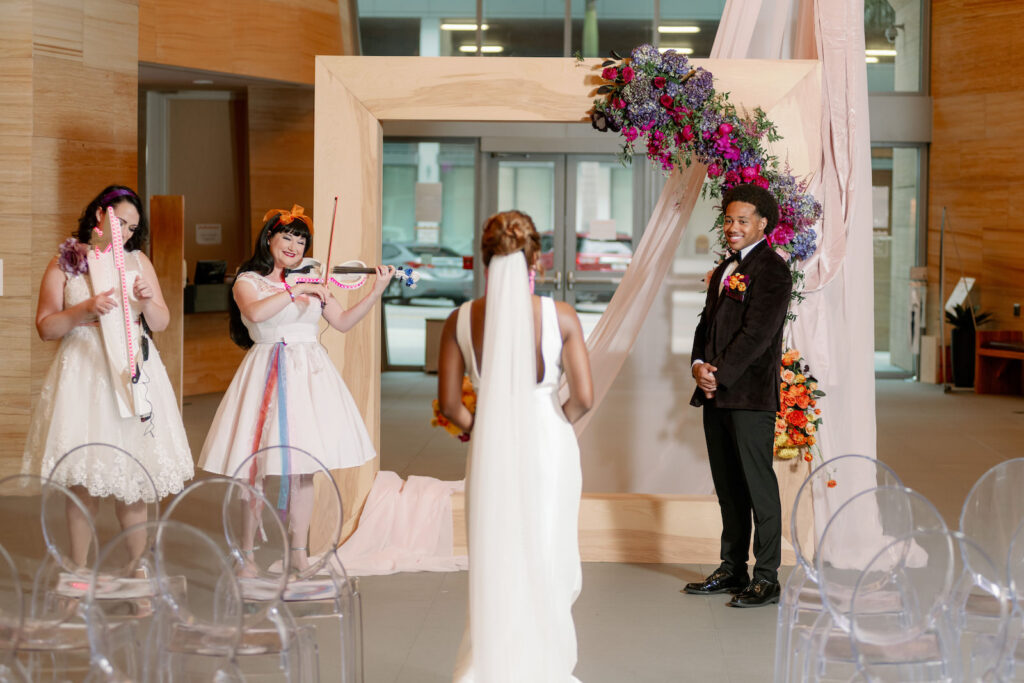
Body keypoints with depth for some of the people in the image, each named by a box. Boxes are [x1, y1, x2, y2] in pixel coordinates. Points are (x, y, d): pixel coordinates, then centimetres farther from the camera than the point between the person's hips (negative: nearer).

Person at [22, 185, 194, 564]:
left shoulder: (138, 261, 13)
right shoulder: (64, 264, 4)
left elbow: (161, 323, 13)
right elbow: (45, 327, -1)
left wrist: (147, 301, -7)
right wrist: (85, 310, -16)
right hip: (84, 373, -2)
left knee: (133, 477, 2)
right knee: (83, 481, -4)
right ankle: (78, 570, 4)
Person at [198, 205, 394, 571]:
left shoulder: (311, 281, 12)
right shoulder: (248, 281, 0)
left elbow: (343, 322, 6)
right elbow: (255, 313, -21)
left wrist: (376, 292, -3)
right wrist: (296, 290, -24)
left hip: (309, 374, 4)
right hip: (268, 375, -4)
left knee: (304, 469, 5)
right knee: (257, 470, -3)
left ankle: (299, 552, 14)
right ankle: (246, 550, 11)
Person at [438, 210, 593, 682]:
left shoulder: (461, 320, -6)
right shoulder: (559, 316, -11)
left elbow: (449, 403, -3)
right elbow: (583, 397, -11)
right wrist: (560, 422, 9)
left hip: (490, 450, 1)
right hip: (548, 448, -1)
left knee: (494, 567, 13)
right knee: (547, 565, 13)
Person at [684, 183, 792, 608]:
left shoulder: (772, 270, -8)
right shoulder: (724, 270, 20)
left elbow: (757, 332, -15)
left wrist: (720, 375, -14)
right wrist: (699, 365, -1)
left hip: (751, 394, -8)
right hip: (716, 395, 8)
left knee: (758, 485, -5)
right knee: (727, 487, 12)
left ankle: (767, 579, -1)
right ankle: (732, 570, 21)